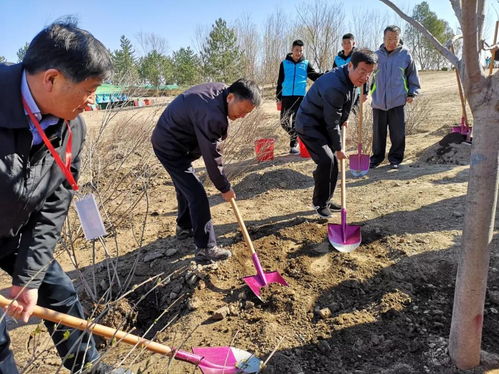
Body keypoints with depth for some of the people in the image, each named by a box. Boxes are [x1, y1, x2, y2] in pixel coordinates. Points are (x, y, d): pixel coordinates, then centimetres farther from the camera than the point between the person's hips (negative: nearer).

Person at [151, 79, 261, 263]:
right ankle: (206, 249, -1)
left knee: (185, 186, 23)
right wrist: (225, 188, -13)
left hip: (170, 140, 10)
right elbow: (211, 157, -26)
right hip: (170, 147, -10)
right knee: (197, 195, -9)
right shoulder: (212, 116, -35)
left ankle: (184, 227, 43)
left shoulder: (221, 90, -6)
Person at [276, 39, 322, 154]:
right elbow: (280, 81, 9)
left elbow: (315, 76, 3)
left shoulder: (306, 64, 8)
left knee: (297, 121, -2)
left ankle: (294, 144, 8)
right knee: (284, 121, 1)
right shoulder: (284, 63, 8)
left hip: (300, 96, -1)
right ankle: (293, 136, 28)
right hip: (286, 96, 1)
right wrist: (278, 98, 5)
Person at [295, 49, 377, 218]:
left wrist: (343, 119, 18)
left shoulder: (353, 80, -2)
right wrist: (338, 148, -14)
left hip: (324, 126, 10)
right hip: (309, 125, -9)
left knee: (333, 162, 10)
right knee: (326, 160, -20)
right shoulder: (335, 87, -32)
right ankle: (319, 203, -2)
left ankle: (326, 200, 25)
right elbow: (332, 123, -24)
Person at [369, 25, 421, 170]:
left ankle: (395, 158, 16)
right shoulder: (376, 55, 3)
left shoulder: (405, 55, 2)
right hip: (378, 101, 1)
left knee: (398, 133, 2)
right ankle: (377, 157, 23)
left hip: (398, 101, -1)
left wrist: (412, 93, 4)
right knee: (378, 132, 10)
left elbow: (413, 76, 9)